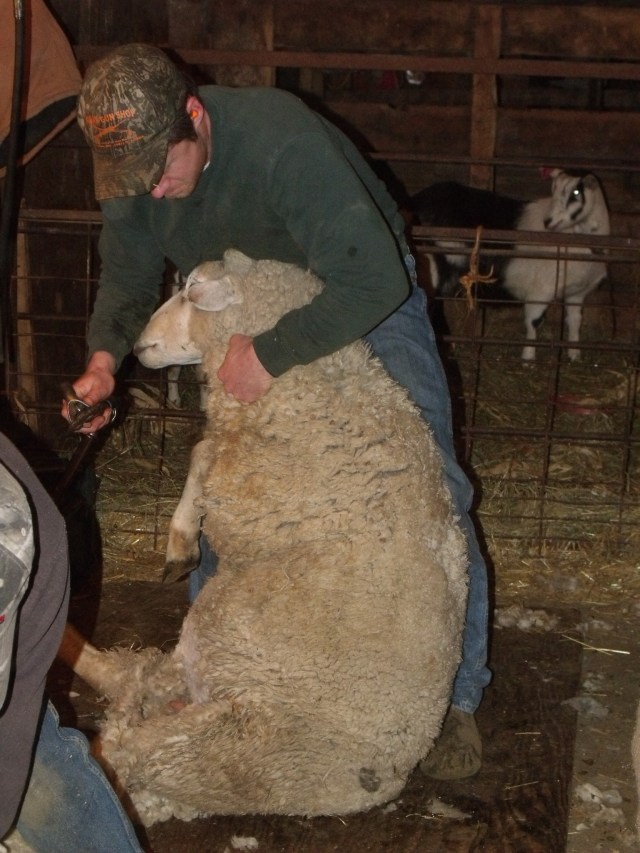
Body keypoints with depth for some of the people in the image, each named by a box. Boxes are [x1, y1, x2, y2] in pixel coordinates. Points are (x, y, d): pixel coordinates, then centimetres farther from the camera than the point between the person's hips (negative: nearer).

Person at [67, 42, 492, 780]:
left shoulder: (282, 142, -39)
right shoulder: (131, 172, -18)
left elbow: (374, 279, -41)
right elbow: (127, 277, -1)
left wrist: (273, 354, -40)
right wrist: (105, 354, -21)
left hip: (366, 298, -5)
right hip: (254, 315, 5)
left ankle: (457, 696, 7)